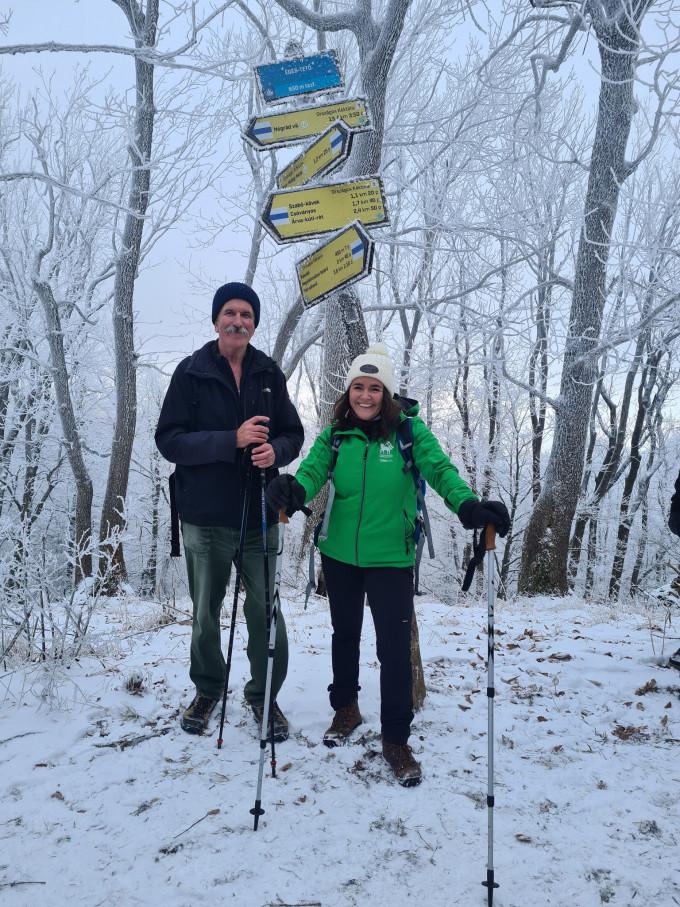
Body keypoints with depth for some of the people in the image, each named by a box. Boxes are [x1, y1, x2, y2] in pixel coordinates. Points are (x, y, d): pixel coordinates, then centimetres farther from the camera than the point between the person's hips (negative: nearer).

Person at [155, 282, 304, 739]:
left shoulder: (269, 373, 7)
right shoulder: (192, 372, -1)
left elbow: (293, 433, 9)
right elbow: (169, 440, -8)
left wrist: (275, 449, -15)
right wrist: (232, 440, -21)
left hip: (261, 515, 1)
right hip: (205, 516, -1)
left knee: (265, 610, 2)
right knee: (206, 611, 13)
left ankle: (264, 694, 25)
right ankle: (208, 689, 37)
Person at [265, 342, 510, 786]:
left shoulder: (408, 429, -9)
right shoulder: (336, 433, -1)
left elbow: (439, 469, -19)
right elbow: (314, 468, -13)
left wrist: (469, 505, -38)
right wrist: (294, 490, -37)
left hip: (391, 557, -3)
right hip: (339, 554, 3)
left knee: (395, 649, -3)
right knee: (345, 633, 21)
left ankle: (396, 739, 18)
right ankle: (346, 707, 45)